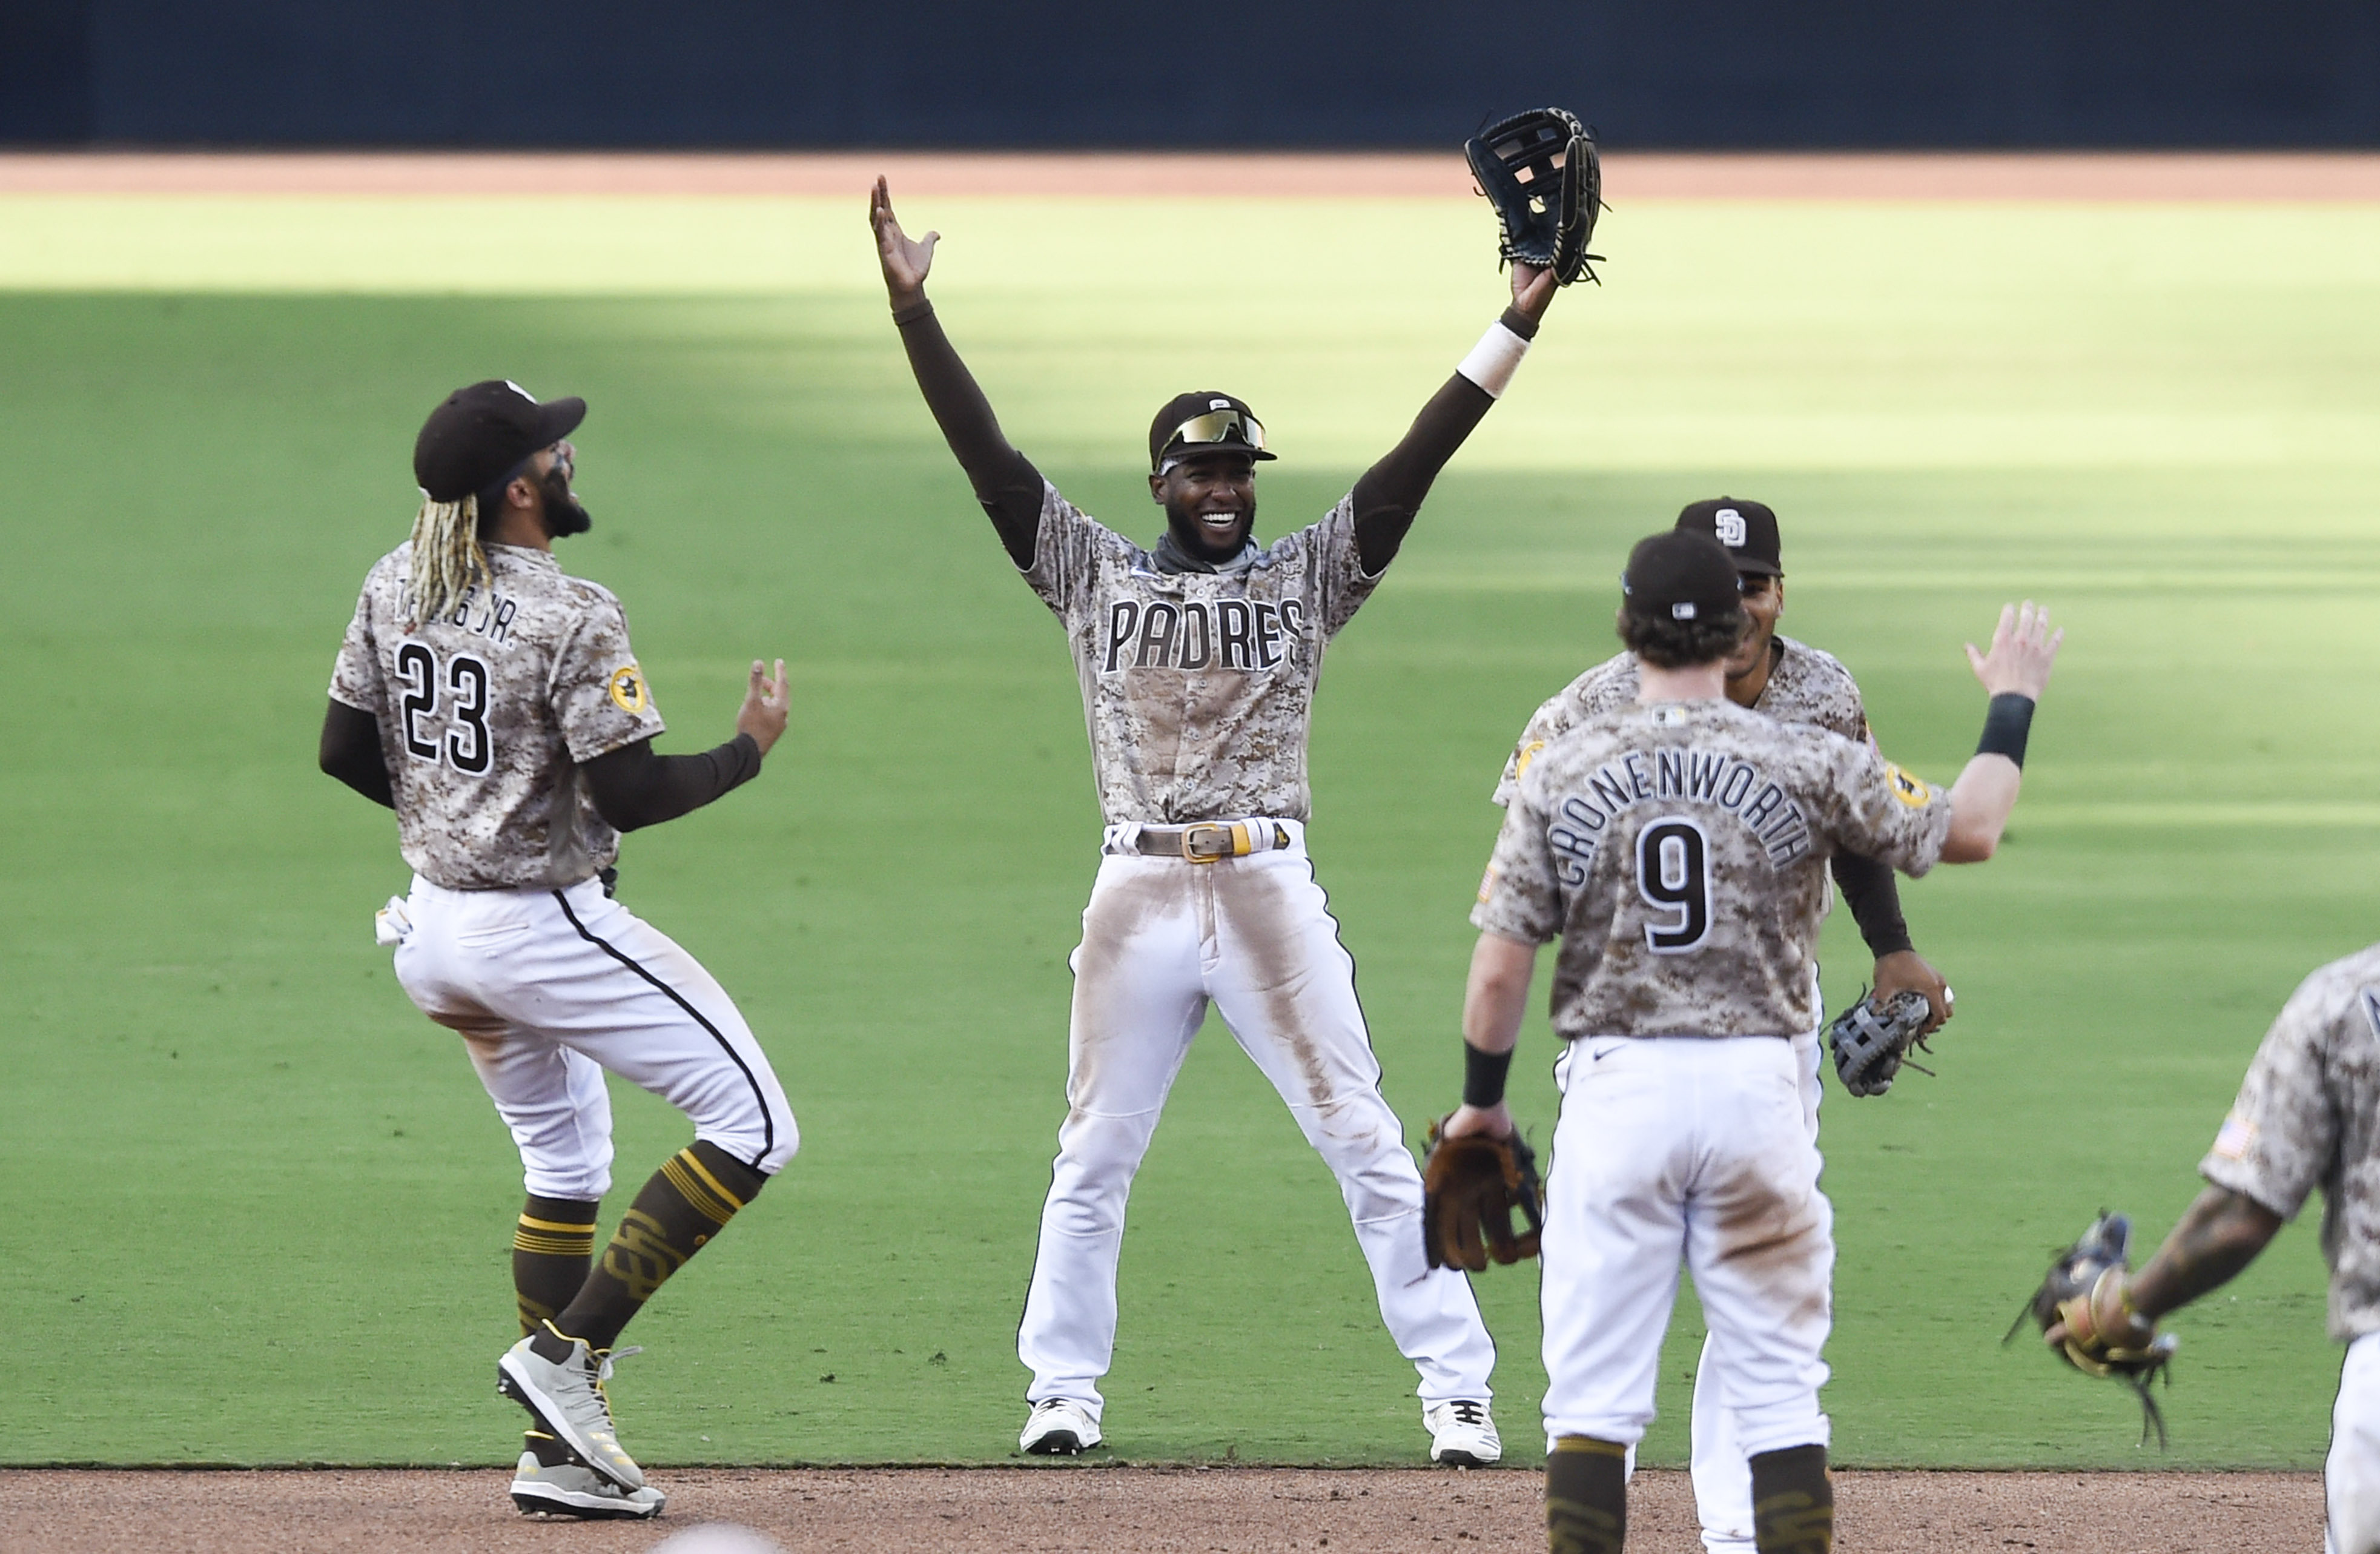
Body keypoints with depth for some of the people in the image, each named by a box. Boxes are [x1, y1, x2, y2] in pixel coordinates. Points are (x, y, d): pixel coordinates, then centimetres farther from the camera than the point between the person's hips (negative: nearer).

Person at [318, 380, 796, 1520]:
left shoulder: (396, 584, 2)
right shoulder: (570, 618, -20)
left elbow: (345, 751, 9)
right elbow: (629, 795, -22)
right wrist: (750, 749, -6)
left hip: (434, 928, 8)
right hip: (548, 930, -8)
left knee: (564, 1159, 22)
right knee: (753, 1127, -2)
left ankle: (564, 1452, 17)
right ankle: (567, 1355, -8)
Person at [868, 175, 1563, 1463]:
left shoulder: (1306, 579, 7)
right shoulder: (1092, 575, 9)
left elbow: (1415, 462, 0)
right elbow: (984, 453, 3)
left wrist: (1513, 331, -9)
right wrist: (912, 307, -4)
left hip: (1269, 890, -1)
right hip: (1136, 897, 1)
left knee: (1365, 1145, -3)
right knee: (1093, 1157, 7)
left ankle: (1456, 1388, -1)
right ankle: (1063, 1388, 18)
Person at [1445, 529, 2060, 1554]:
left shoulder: (1563, 772, -2)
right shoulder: (1804, 765, -4)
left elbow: (1501, 968, -2)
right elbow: (1969, 832, 3)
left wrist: (1481, 1102, 13)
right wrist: (2012, 703, 18)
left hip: (1614, 1086, 0)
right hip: (1756, 1082, 0)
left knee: (1593, 1393, 4)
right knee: (1780, 1394, 6)